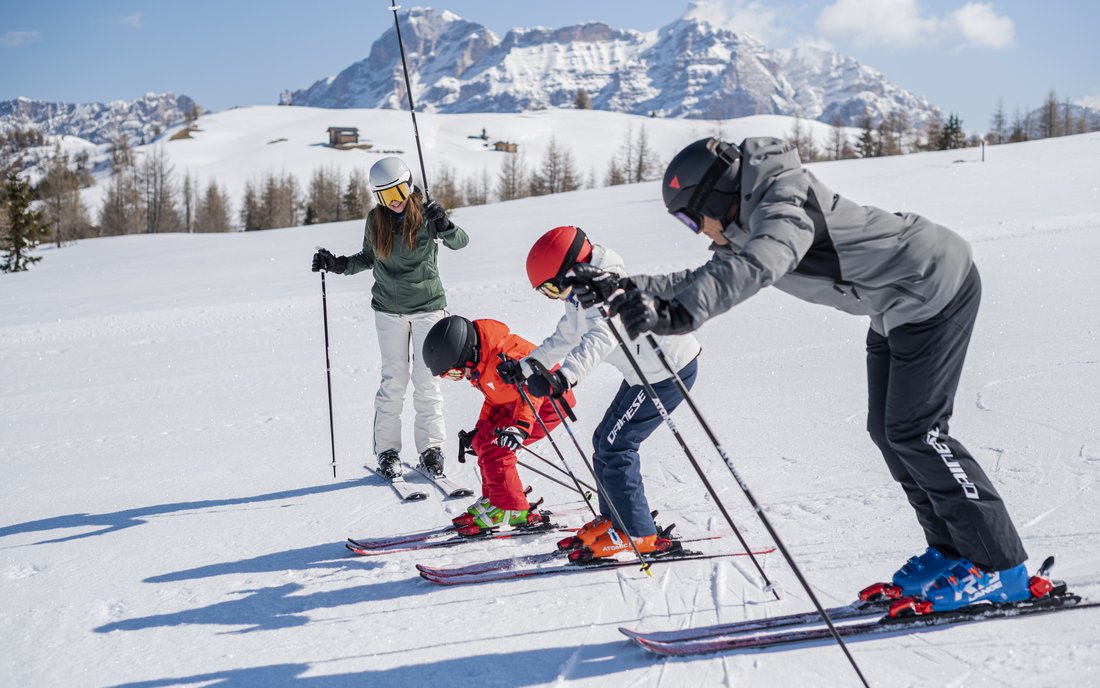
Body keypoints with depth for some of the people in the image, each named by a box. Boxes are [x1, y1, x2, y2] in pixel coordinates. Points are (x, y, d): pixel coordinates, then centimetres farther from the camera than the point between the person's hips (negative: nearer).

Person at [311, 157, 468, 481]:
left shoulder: (425, 214, -7)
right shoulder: (376, 220, -1)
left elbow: (460, 242, -18)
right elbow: (368, 258, 13)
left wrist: (444, 225, -38)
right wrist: (339, 265, -2)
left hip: (428, 306, -1)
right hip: (389, 310, 1)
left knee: (427, 381, -1)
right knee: (394, 380, 0)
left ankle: (431, 447, 8)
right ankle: (387, 450, 7)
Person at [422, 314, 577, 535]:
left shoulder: (501, 356, -31)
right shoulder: (480, 363, 2)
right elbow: (495, 395, 16)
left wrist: (520, 426, -44)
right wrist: (478, 430, 14)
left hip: (549, 400, -11)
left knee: (494, 447, -17)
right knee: (483, 441, 8)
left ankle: (511, 510, -12)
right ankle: (494, 498, 19)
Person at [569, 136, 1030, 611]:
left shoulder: (781, 201, -26)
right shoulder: (747, 225, 6)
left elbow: (757, 266, -45)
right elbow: (710, 280, 13)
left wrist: (681, 313, -57)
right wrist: (627, 287, 0)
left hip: (936, 288, -11)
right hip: (898, 305, 11)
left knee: (913, 431, -11)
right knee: (887, 430, 11)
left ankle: (999, 567, -4)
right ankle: (950, 550, 19)